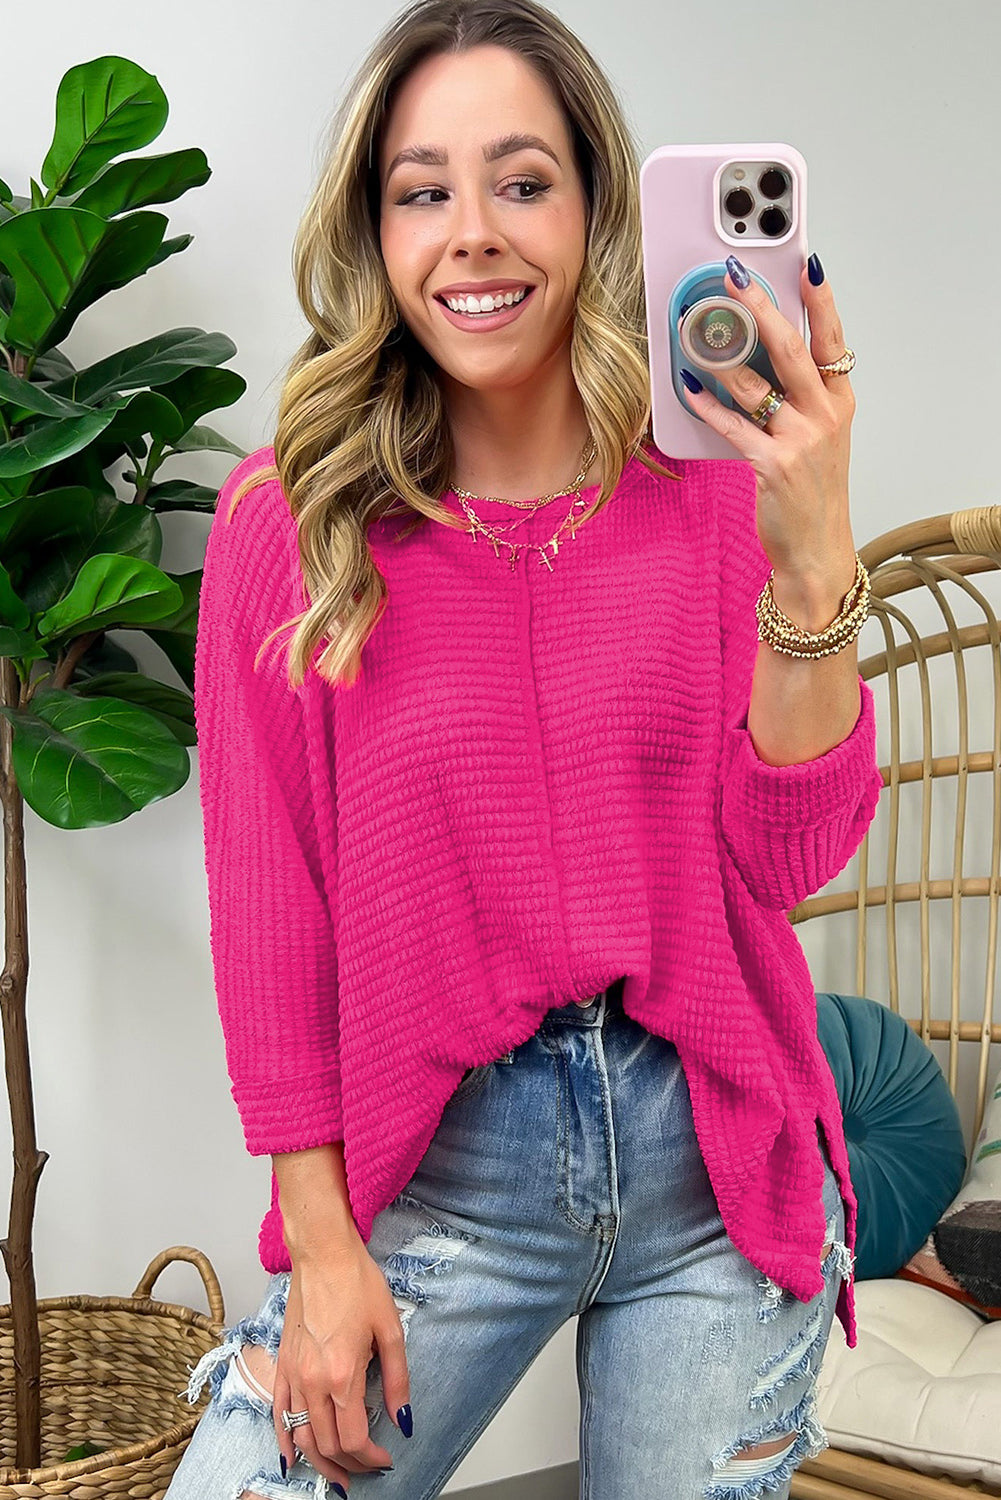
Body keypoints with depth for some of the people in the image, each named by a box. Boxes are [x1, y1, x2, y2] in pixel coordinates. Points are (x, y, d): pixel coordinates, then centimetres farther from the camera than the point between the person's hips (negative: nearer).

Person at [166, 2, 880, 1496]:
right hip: (440, 1171, -1)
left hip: (714, 1154, 2)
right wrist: (317, 1238, -6)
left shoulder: (712, 479, -3)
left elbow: (780, 857, -9)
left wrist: (813, 560, -22)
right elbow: (270, 907, -4)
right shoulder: (291, 521, -6)